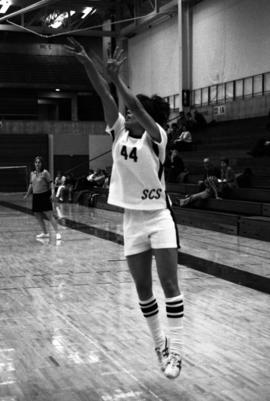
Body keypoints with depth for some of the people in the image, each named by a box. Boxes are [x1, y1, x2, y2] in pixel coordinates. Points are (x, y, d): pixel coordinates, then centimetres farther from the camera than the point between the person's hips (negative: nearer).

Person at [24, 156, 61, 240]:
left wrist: (52, 193, -24)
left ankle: (57, 233, -7)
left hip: (44, 196, -7)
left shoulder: (45, 172, -9)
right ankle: (45, 233, 24)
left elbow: (51, 183, -11)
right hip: (35, 197, 7)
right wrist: (27, 194, 24)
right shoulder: (32, 173, 10)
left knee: (49, 216, -10)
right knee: (38, 216, 11)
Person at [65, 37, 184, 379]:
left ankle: (175, 350, -3)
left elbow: (138, 108, -28)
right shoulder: (120, 133, 3)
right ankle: (160, 345, 23)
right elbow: (105, 97, -6)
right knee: (143, 288, 9)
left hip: (159, 218, -5)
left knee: (169, 284, -6)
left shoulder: (156, 136, -10)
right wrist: (87, 63, -15)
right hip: (132, 221, 5)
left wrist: (116, 77, -35)